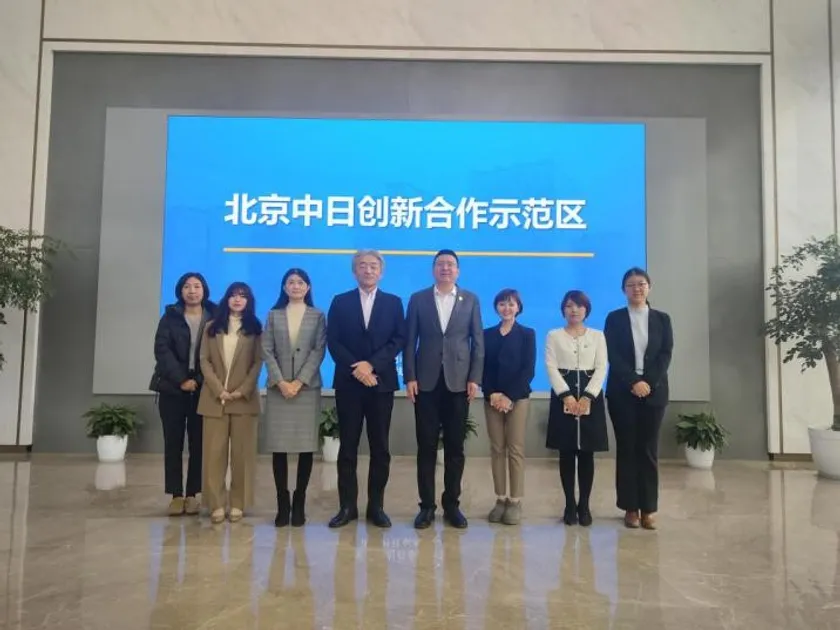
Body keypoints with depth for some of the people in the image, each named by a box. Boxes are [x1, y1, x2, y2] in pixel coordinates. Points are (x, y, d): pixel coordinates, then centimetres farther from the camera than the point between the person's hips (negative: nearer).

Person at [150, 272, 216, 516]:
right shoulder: (170, 317, 8)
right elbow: (162, 350, -3)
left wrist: (200, 380, -13)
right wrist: (181, 380, -13)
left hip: (203, 389, -1)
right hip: (173, 388, 1)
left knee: (198, 442, 1)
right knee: (173, 442, 1)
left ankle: (192, 494, 8)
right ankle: (176, 495, 7)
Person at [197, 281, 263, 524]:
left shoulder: (254, 328, 7)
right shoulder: (212, 327, 12)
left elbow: (258, 362, 0)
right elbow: (205, 361, 4)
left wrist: (242, 390, -11)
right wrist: (219, 389, -9)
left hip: (244, 398, -1)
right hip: (214, 398, 1)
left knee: (241, 452, 1)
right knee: (214, 452, 0)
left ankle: (238, 504, 7)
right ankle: (217, 504, 6)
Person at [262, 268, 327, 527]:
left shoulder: (317, 316, 7)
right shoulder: (274, 315, 11)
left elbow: (319, 351, -2)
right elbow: (267, 351, 3)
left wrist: (299, 382, -11)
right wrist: (280, 381, -10)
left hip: (307, 387, -1)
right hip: (278, 388, 1)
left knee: (306, 447, 0)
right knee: (278, 447, 0)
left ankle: (299, 504, 10)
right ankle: (283, 504, 9)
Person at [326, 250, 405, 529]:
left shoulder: (393, 302, 9)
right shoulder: (340, 302, 8)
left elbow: (399, 339, -1)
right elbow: (333, 342, 0)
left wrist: (372, 365, -13)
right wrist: (355, 369, -13)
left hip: (381, 382, 1)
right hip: (348, 383, 0)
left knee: (380, 447, 4)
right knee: (347, 446, 4)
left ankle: (376, 506, 14)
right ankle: (347, 506, 12)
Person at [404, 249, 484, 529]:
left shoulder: (470, 300, 7)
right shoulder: (418, 299, 6)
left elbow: (478, 341, 4)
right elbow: (409, 341, 3)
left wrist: (474, 378, -4)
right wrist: (409, 377, -5)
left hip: (458, 381, 1)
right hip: (426, 382, 0)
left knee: (455, 447, 6)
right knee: (426, 446, 4)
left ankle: (452, 504, 17)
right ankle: (427, 505, 13)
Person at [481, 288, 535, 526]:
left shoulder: (527, 334, 4)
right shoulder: (487, 334, 10)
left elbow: (528, 370, -5)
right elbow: (482, 367, 5)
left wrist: (510, 396, -13)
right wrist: (491, 394, -10)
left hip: (518, 398, -2)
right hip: (492, 399, 2)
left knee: (516, 450, -1)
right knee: (496, 449, 4)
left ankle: (515, 501, 6)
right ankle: (500, 499, 11)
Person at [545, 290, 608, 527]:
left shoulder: (597, 336, 10)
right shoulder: (554, 335, 7)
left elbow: (601, 368, 1)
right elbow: (551, 367, -3)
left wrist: (587, 397, -12)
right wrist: (566, 396, -15)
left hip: (590, 396, 1)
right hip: (563, 396, -1)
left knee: (587, 453, 2)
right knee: (566, 453, 2)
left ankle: (584, 505, 12)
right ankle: (570, 504, 11)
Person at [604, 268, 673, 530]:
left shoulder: (662, 319, 9)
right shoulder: (614, 319, 4)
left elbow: (666, 354, 1)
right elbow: (612, 356, -4)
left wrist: (648, 382, -12)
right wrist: (633, 382, -14)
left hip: (654, 391, 1)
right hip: (622, 392, -1)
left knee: (649, 449, 3)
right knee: (626, 449, 2)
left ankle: (649, 508, 10)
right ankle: (630, 507, 9)